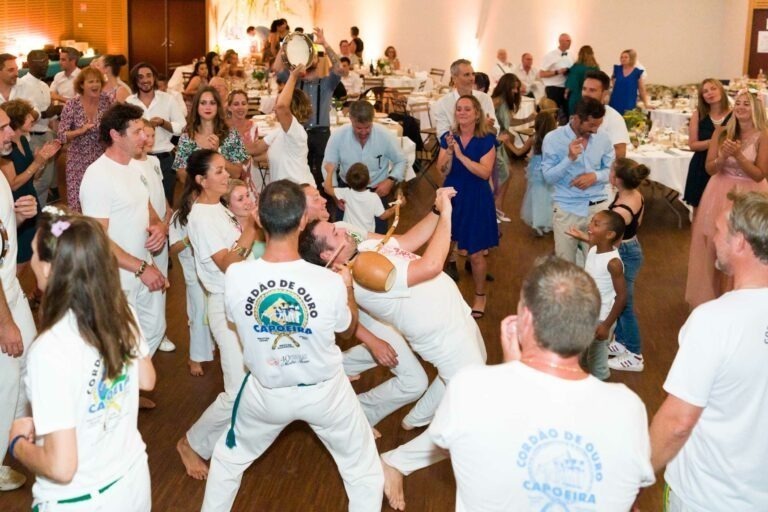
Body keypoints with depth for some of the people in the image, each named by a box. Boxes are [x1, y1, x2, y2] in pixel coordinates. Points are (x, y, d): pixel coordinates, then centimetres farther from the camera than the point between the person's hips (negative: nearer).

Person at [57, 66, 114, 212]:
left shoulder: (107, 101, -4)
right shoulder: (72, 105, -9)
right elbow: (61, 136, -11)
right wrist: (81, 130, -26)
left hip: (102, 159, 1)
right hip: (79, 160, -1)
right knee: (77, 201, 0)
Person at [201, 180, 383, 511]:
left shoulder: (235, 277, -24)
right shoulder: (331, 282, -27)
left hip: (265, 392, 2)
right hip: (324, 391, -1)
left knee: (229, 458, 30)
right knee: (362, 468, 23)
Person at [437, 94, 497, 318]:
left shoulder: (487, 140, -9)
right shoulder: (448, 137, 1)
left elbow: (485, 172, -19)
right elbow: (443, 170, -8)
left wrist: (461, 155, -25)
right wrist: (450, 150, -26)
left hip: (476, 200, -3)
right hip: (451, 197, 3)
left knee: (475, 254, 2)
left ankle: (480, 295, 25)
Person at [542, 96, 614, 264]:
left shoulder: (603, 139, 1)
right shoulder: (553, 139, -9)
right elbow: (548, 177, -10)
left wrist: (595, 176, -11)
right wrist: (570, 158, -24)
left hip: (597, 207, 3)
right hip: (567, 210, -2)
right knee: (565, 264, 6)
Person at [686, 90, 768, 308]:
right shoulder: (722, 132, -1)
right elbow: (709, 168, -2)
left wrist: (738, 155, -25)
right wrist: (724, 156, -22)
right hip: (720, 194, 3)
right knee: (714, 248, 9)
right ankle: (712, 294, 27)